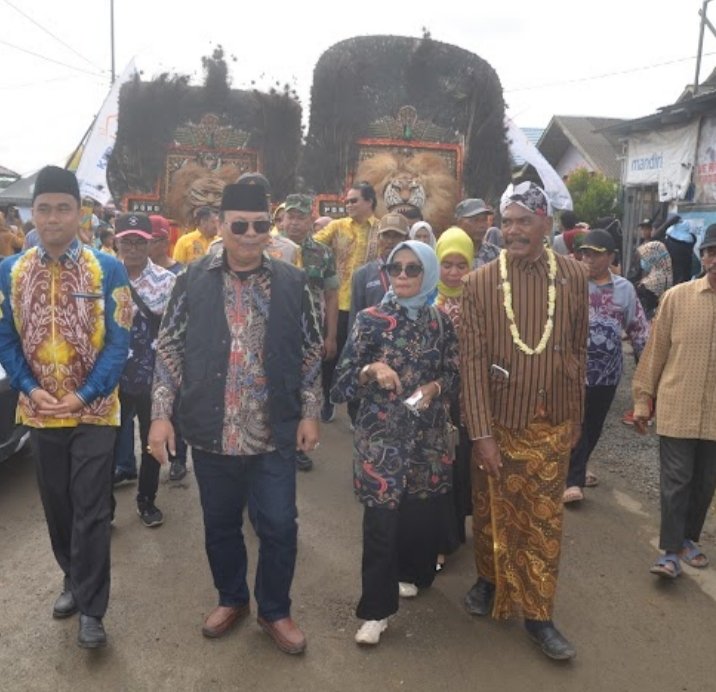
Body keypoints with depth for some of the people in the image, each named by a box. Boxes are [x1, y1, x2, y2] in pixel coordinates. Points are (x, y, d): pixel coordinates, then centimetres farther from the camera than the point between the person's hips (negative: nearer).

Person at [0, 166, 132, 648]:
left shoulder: (108, 270, -7)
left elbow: (119, 341, -8)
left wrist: (84, 395, -15)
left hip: (94, 410, -3)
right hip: (41, 411, 3)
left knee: (91, 510, 0)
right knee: (57, 505, 16)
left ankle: (91, 609, 12)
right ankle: (74, 581, 37)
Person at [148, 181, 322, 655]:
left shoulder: (292, 283, -1)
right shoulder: (193, 279, -2)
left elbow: (311, 352, 5)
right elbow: (170, 348, 2)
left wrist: (310, 413, 1)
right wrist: (161, 413, -3)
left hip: (274, 432, 0)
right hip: (212, 431, 1)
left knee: (279, 526, 6)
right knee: (220, 524, 16)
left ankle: (275, 610, 29)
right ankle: (232, 599, 40)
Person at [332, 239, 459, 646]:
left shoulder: (441, 323, 3)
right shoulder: (371, 320, -6)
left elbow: (455, 375, 9)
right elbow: (343, 380, -8)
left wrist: (434, 388, -12)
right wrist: (371, 370, -28)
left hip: (428, 435, 3)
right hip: (381, 436, -3)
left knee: (421, 513, 13)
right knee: (380, 521, -3)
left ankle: (411, 573, 41)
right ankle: (377, 609, 10)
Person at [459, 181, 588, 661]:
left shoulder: (574, 275, -1)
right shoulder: (481, 281, -8)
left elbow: (578, 349, 6)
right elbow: (472, 359, -10)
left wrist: (576, 418, 9)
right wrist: (481, 432, -13)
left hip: (552, 423, 1)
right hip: (499, 419, -1)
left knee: (545, 519, 9)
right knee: (493, 510, 14)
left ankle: (538, 614, 23)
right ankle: (489, 580, 40)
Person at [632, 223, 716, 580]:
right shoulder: (676, 297, -3)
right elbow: (655, 350, 1)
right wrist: (643, 400, 2)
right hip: (677, 408, -2)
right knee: (676, 480, 1)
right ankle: (671, 550, 10)